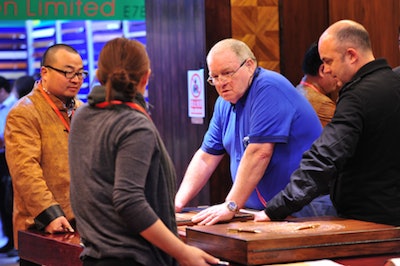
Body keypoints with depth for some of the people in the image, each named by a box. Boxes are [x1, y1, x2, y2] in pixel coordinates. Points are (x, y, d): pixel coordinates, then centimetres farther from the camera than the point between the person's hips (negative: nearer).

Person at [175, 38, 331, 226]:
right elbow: (206, 157, 15)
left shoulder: (268, 88, -13)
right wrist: (178, 202, 3)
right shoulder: (225, 103, 14)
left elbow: (259, 153, -21)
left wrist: (230, 206, -23)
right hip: (259, 210, 8)